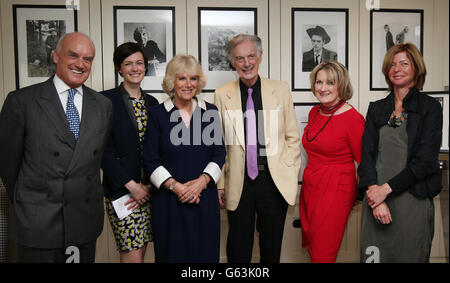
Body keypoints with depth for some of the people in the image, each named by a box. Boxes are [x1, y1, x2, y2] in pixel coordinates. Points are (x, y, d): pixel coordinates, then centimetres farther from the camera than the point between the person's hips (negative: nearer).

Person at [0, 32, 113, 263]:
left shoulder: (103, 105, 5)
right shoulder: (21, 101, -7)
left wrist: (88, 199, 10)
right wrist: (25, 204, 8)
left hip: (87, 220, 4)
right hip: (38, 224, -3)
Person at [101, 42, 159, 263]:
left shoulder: (152, 102, 11)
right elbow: (104, 150, -10)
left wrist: (150, 186, -1)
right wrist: (132, 186, -13)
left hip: (148, 190, 5)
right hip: (121, 191, -5)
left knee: (141, 250, 11)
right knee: (132, 255, -3)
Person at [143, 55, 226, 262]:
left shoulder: (210, 112, 5)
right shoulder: (157, 113, -1)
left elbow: (219, 154, 4)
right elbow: (151, 160, -2)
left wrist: (201, 181, -11)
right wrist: (175, 186, -13)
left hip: (205, 198, 2)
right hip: (168, 200, -1)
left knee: (205, 253, 8)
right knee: (172, 253, 7)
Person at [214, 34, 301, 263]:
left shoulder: (281, 90, 3)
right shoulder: (222, 95, 2)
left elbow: (293, 137, 6)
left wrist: (292, 175, 0)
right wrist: (220, 184, 2)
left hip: (275, 182, 1)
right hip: (238, 183, 0)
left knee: (272, 248, 13)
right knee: (238, 249, 10)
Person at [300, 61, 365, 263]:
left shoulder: (353, 118, -14)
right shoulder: (314, 112, 8)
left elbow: (364, 162, -8)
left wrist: (360, 192, -2)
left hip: (336, 189, -7)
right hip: (309, 186, 7)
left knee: (322, 254, 2)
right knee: (311, 248, 15)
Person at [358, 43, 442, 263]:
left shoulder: (430, 107, 1)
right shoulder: (376, 108, 11)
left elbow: (425, 160, -7)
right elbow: (367, 154, 2)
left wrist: (386, 188, -13)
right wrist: (375, 196, -11)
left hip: (413, 200, -2)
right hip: (376, 198, 3)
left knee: (409, 255, 6)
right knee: (374, 256, 6)